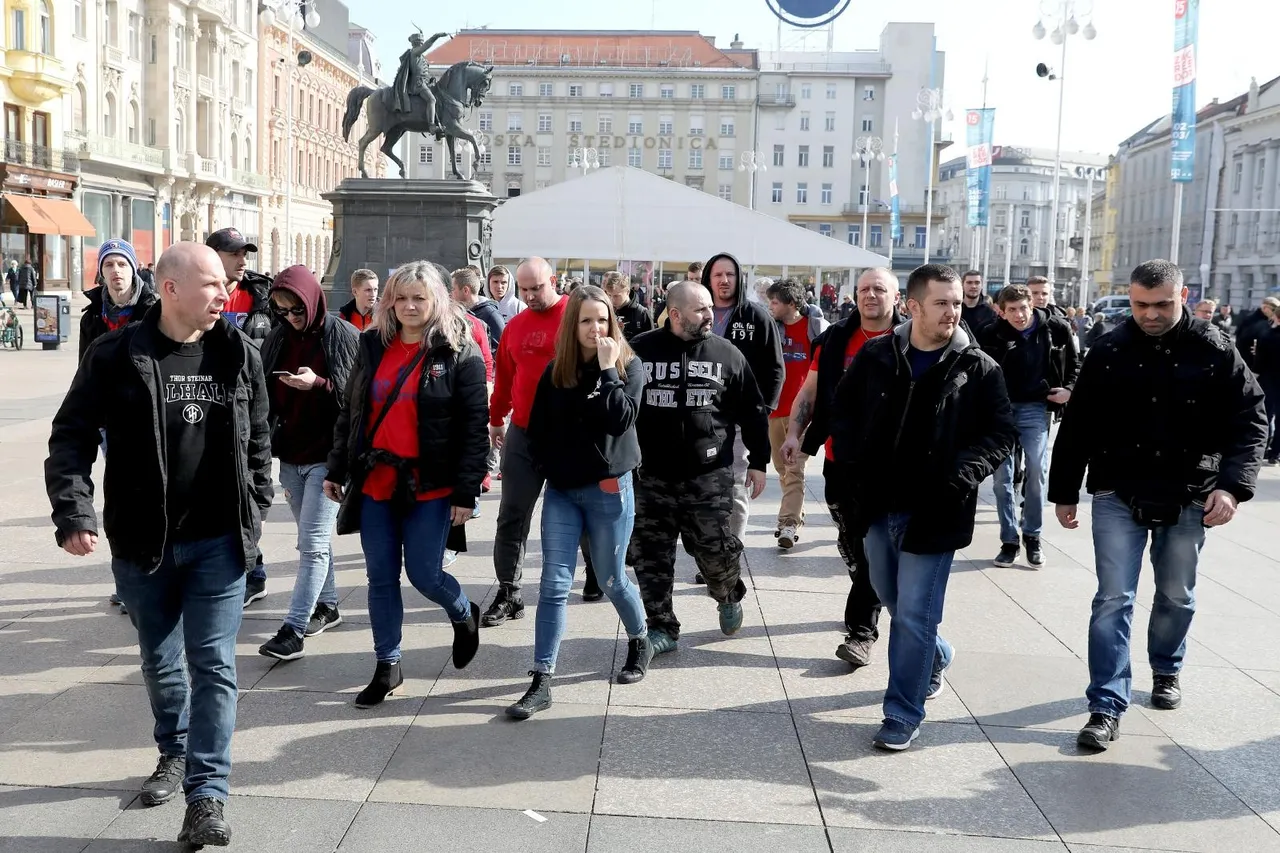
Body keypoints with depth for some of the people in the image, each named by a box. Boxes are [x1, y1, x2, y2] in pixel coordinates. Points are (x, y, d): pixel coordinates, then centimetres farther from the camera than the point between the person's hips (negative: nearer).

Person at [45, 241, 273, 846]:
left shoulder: (240, 355, 0)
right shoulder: (115, 357, -7)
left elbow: (258, 441, 10)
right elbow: (71, 438, -4)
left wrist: (255, 513, 8)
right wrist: (74, 513, -16)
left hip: (218, 542, 0)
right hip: (142, 543, 0)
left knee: (213, 664, -3)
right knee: (161, 661, 17)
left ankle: (207, 795, 2)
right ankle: (174, 752, 41)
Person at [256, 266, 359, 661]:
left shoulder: (344, 337, -8)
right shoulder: (277, 339, 7)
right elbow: (266, 395, 13)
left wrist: (318, 384, -24)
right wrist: (270, 444, 5)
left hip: (327, 455, -6)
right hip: (290, 454, 6)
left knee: (313, 543, -7)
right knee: (312, 538, 16)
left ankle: (294, 629, -7)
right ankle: (327, 605, 31)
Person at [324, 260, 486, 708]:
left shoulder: (458, 353, -7)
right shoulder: (372, 346, 8)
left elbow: (474, 427, -9)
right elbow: (350, 412, 14)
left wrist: (466, 492, -13)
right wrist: (337, 470, 12)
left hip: (430, 486, -4)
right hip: (374, 482, 5)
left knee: (423, 574, 1)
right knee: (381, 577, 9)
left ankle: (464, 614, 34)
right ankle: (386, 666, 23)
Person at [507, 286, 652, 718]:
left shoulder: (628, 366, -5)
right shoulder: (555, 371, 4)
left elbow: (620, 420, -21)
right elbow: (538, 428, 11)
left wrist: (608, 369, -21)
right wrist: (550, 467, 2)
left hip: (608, 489, -3)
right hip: (561, 491, 3)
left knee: (612, 580, 10)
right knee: (554, 585, -3)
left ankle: (640, 643, 39)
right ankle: (541, 682, -1)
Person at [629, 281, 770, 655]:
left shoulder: (726, 354, 1)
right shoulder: (640, 351, -1)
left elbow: (752, 412, 7)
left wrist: (758, 461, 8)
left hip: (709, 476, -1)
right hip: (651, 475, 1)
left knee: (715, 549, -1)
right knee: (650, 554, 4)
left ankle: (729, 597, 32)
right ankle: (662, 628, 19)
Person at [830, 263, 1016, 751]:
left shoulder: (978, 369, -5)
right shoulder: (876, 356, 1)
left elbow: (1001, 433, -3)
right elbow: (843, 414, 10)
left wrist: (961, 477, -16)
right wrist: (853, 467, -1)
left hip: (933, 511, -4)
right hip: (878, 506, 4)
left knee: (914, 615, -3)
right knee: (893, 600, 21)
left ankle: (903, 715, 11)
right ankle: (936, 658, 49)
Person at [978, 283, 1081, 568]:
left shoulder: (1056, 327, -5)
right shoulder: (991, 334, -9)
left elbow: (1074, 360, 11)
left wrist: (1070, 389, 0)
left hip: (1035, 408, 0)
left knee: (1037, 472, -5)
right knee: (1002, 476, 2)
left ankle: (1033, 537, 12)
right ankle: (1009, 540, 12)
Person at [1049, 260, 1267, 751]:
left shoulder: (1215, 352, -6)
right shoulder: (1109, 354, -5)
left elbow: (1249, 421, -5)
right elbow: (1078, 429, 0)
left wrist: (1232, 484, -18)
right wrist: (1064, 492, 2)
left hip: (1187, 499, 1)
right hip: (1119, 495, -1)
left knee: (1176, 596, 17)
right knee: (1114, 600, -4)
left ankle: (1166, 670, 43)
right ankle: (1107, 707, 0)